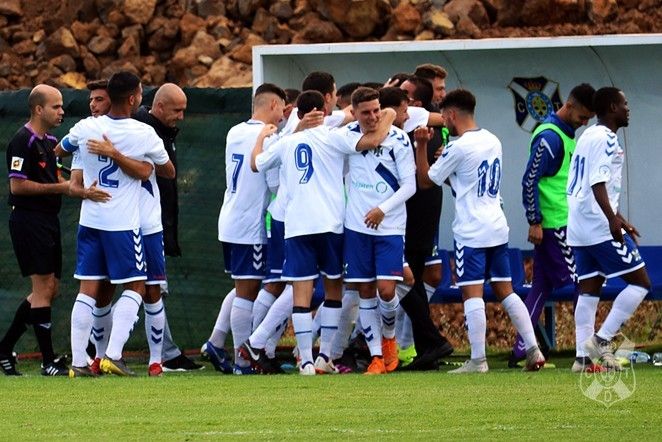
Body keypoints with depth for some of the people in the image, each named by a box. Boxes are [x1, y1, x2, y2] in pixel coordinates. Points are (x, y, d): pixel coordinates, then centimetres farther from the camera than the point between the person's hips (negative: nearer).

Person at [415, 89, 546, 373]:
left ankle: (478, 359, -10)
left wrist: (421, 147, 1)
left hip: (471, 232, -7)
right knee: (505, 290, 12)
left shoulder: (458, 148, -12)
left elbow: (425, 181, -3)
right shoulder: (492, 141, 11)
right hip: (497, 228, 7)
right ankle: (533, 350, 7)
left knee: (472, 293, -7)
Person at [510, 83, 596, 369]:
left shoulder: (566, 135, 16)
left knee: (542, 286, 8)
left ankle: (521, 350, 9)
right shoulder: (549, 137, -14)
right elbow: (530, 180, -17)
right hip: (554, 224, -9)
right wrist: (534, 222, -17)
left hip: (564, 223, 9)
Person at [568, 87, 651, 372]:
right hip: (601, 227, -10)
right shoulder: (605, 138, -11)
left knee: (589, 290, 8)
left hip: (580, 230, 10)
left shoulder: (589, 136, 20)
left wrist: (619, 219, 33)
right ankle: (601, 340, -9)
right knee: (640, 282, -4)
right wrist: (613, 219, -31)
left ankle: (584, 355, 3)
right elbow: (598, 182, -23)